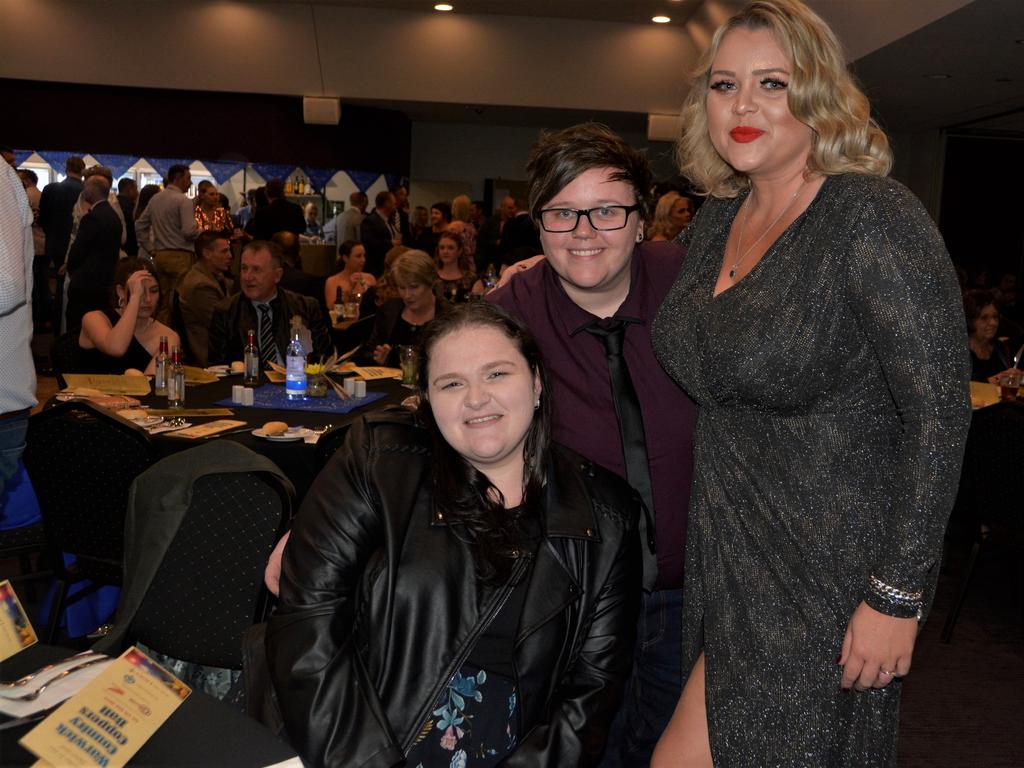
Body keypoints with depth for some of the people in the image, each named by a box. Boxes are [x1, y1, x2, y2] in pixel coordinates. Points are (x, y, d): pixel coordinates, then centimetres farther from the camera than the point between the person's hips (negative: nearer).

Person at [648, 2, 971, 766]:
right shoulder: (716, 221, 4)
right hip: (732, 554, 7)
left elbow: (940, 414, -20)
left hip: (829, 570, -7)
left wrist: (898, 596, -20)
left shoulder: (875, 218, -18)